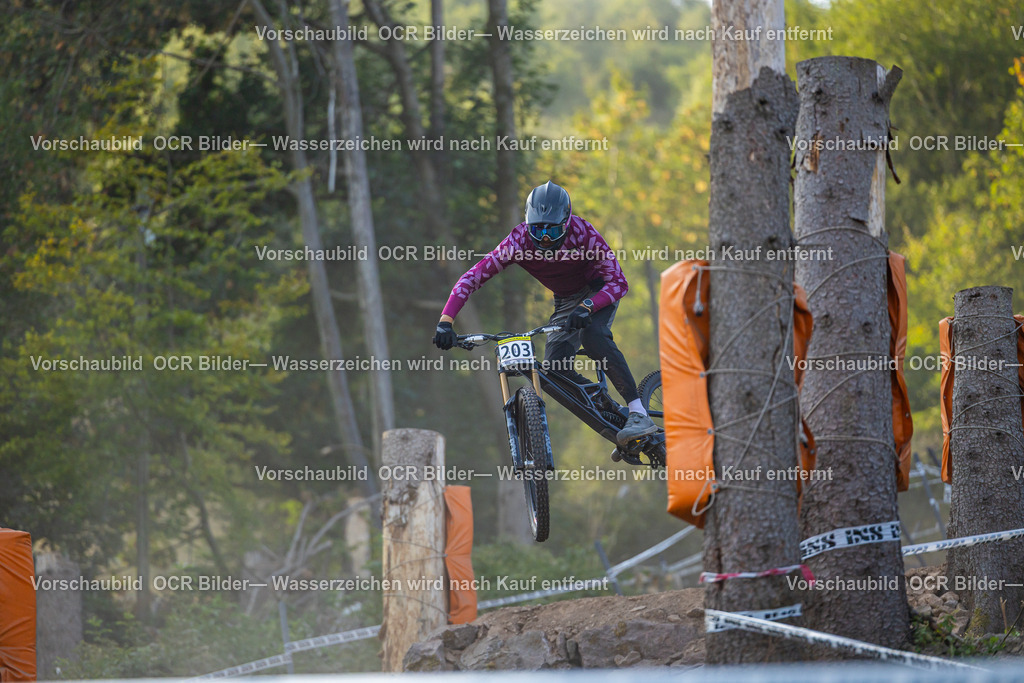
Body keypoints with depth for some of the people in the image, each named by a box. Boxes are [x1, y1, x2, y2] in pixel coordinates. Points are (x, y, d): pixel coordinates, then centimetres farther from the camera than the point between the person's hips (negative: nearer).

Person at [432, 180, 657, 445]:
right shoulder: (520, 240, -27)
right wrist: (445, 321, -39)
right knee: (554, 371, -15)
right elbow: (473, 277, -27)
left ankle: (639, 415, -36)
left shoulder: (582, 233, -32)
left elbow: (618, 282, -32)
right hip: (565, 300, 4)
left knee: (592, 335, -35)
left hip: (598, 291, -4)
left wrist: (586, 307, -49)